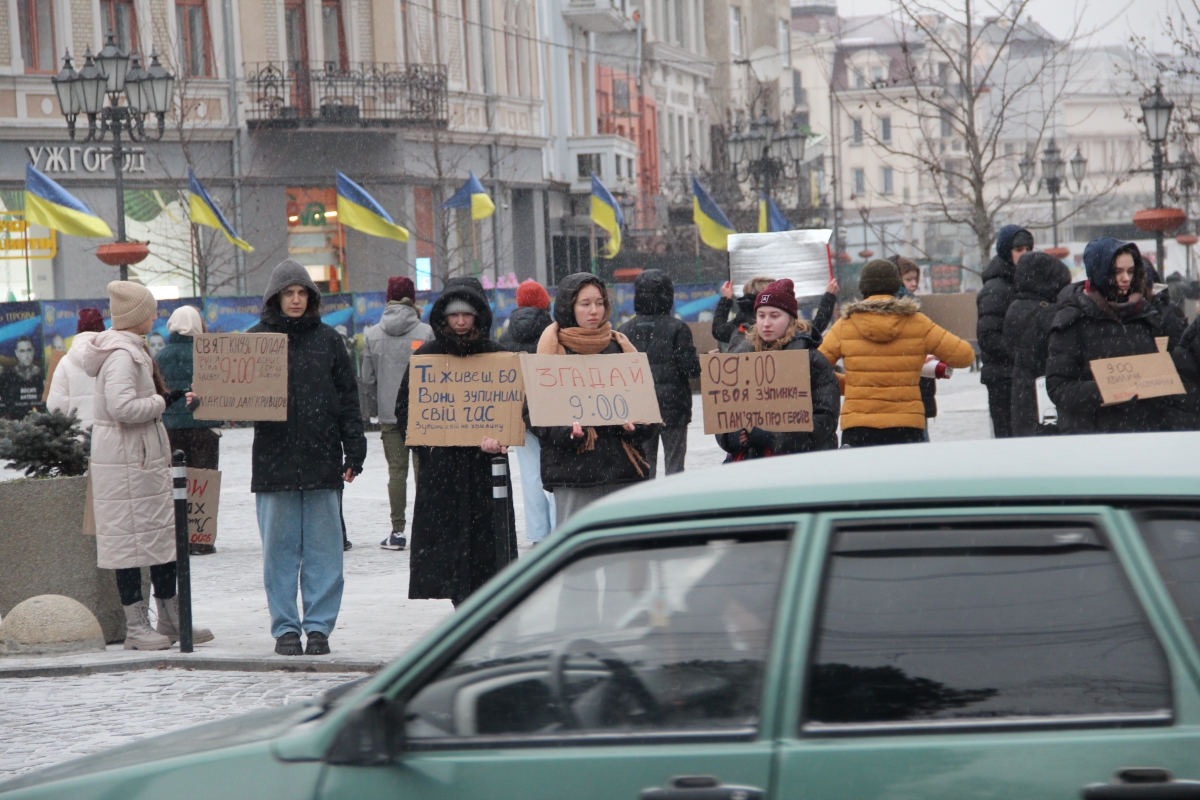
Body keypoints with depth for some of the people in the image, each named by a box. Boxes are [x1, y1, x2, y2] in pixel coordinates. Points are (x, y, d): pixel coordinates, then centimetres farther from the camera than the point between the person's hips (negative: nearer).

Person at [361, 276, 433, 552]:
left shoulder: (372, 335, 3)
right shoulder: (426, 332, -4)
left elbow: (367, 381, 6)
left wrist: (376, 410, 16)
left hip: (389, 415, 2)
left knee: (396, 470, 4)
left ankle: (398, 531, 2)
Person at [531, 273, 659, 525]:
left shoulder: (620, 346, 14)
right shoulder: (554, 349, 3)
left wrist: (636, 426, -7)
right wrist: (566, 431, -21)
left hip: (623, 466, 4)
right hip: (573, 473, -4)